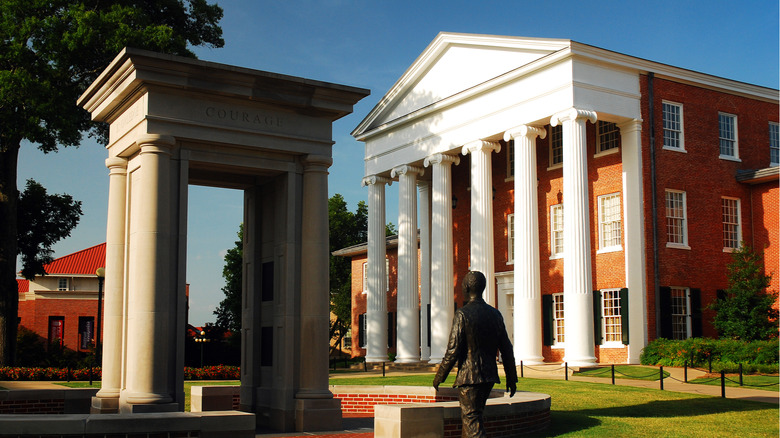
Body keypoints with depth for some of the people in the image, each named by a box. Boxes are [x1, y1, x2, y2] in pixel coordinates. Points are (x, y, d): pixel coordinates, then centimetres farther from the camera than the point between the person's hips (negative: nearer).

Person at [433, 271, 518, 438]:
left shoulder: (462, 314, -12)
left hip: (469, 376, -7)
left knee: (471, 419, -3)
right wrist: (511, 378, 16)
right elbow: (506, 349, 9)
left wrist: (439, 376, -4)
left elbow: (453, 350, -15)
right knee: (474, 415, 21)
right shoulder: (495, 314, 6)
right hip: (489, 376, 7)